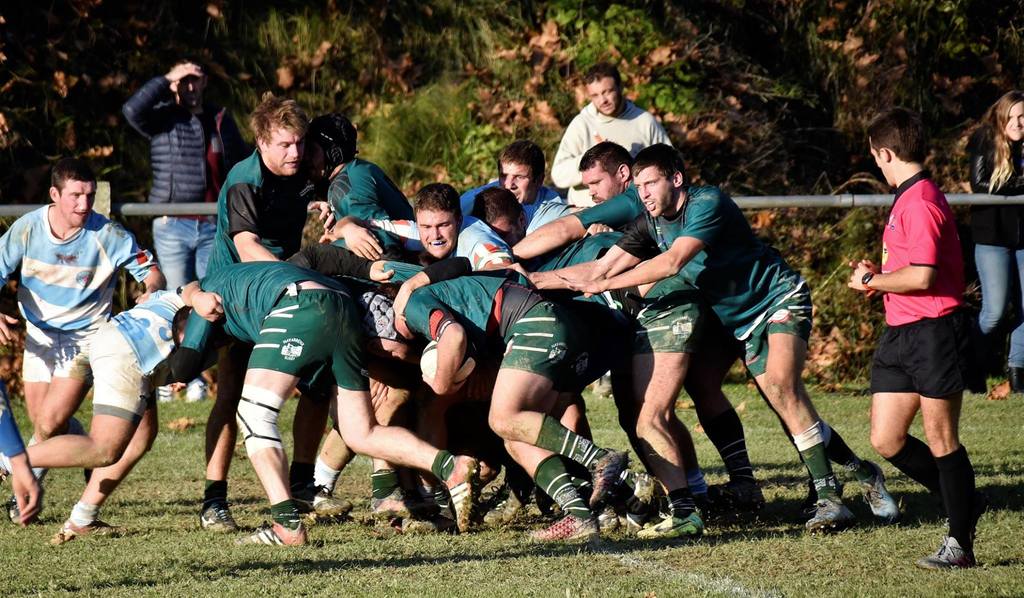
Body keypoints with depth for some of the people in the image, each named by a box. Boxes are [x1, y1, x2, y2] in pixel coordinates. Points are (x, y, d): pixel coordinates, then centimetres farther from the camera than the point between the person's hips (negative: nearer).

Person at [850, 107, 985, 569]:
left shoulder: (920, 201, -16)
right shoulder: (906, 200, 16)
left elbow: (921, 275, -23)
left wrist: (870, 281, -9)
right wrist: (877, 276, 11)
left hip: (934, 333, -10)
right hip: (901, 335, 10)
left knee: (941, 440, -2)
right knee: (885, 440, 7)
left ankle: (959, 543, 7)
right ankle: (964, 504, 23)